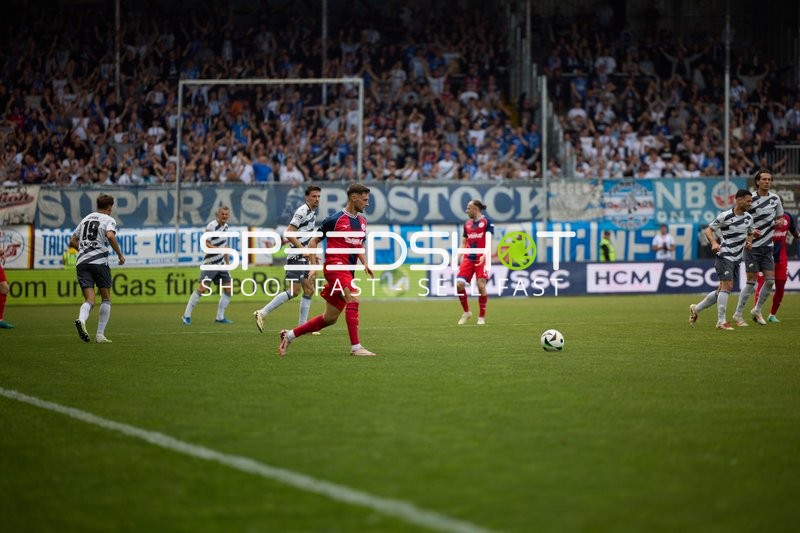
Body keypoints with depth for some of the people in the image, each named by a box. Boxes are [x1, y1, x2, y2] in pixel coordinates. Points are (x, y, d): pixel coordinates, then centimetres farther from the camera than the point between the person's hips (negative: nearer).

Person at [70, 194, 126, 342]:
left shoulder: (86, 219, 22)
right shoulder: (108, 220, 4)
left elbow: (72, 241, 25)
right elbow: (110, 236, -17)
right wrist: (120, 255, -7)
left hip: (82, 262, 4)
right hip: (99, 262, -4)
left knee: (89, 300, -2)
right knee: (106, 299, 10)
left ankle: (81, 319, -35)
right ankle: (100, 335, 4)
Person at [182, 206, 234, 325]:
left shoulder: (225, 226, 11)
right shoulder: (212, 226, -14)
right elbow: (205, 244, -20)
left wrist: (227, 262, 25)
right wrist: (218, 249, -32)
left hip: (221, 264, 8)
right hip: (210, 264, -8)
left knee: (229, 289, 3)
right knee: (202, 288, -13)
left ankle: (220, 317, 11)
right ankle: (186, 316, -5)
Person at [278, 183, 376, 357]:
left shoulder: (362, 221, 15)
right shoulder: (335, 219, -7)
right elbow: (313, 241, 1)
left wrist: (365, 264, 9)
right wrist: (314, 265, -10)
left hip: (348, 271, 8)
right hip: (334, 266, -8)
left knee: (330, 319, 7)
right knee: (353, 299, -25)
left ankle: (289, 335, 20)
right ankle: (355, 347, -24)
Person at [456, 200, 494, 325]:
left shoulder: (486, 222, -2)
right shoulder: (467, 224, 15)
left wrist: (484, 256, -22)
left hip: (481, 259, -5)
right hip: (468, 258, 5)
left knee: (481, 286, -12)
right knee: (459, 284, -8)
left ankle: (482, 317, 2)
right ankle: (466, 312, 11)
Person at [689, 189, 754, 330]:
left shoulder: (748, 217, 7)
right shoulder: (725, 216, -11)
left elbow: (750, 233, 24)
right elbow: (709, 230, -5)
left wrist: (749, 242, 1)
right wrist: (714, 242, -23)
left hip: (736, 259, 7)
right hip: (724, 256, -7)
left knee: (722, 290, 10)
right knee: (727, 286, -17)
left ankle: (696, 309, 24)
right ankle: (721, 321, -13)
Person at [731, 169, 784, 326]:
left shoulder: (775, 198, 6)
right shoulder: (750, 199, -10)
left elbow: (780, 218, 21)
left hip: (768, 247, 5)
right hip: (752, 246, -5)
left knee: (770, 280, -1)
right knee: (751, 281, -7)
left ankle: (757, 310, 18)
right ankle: (738, 314, 5)